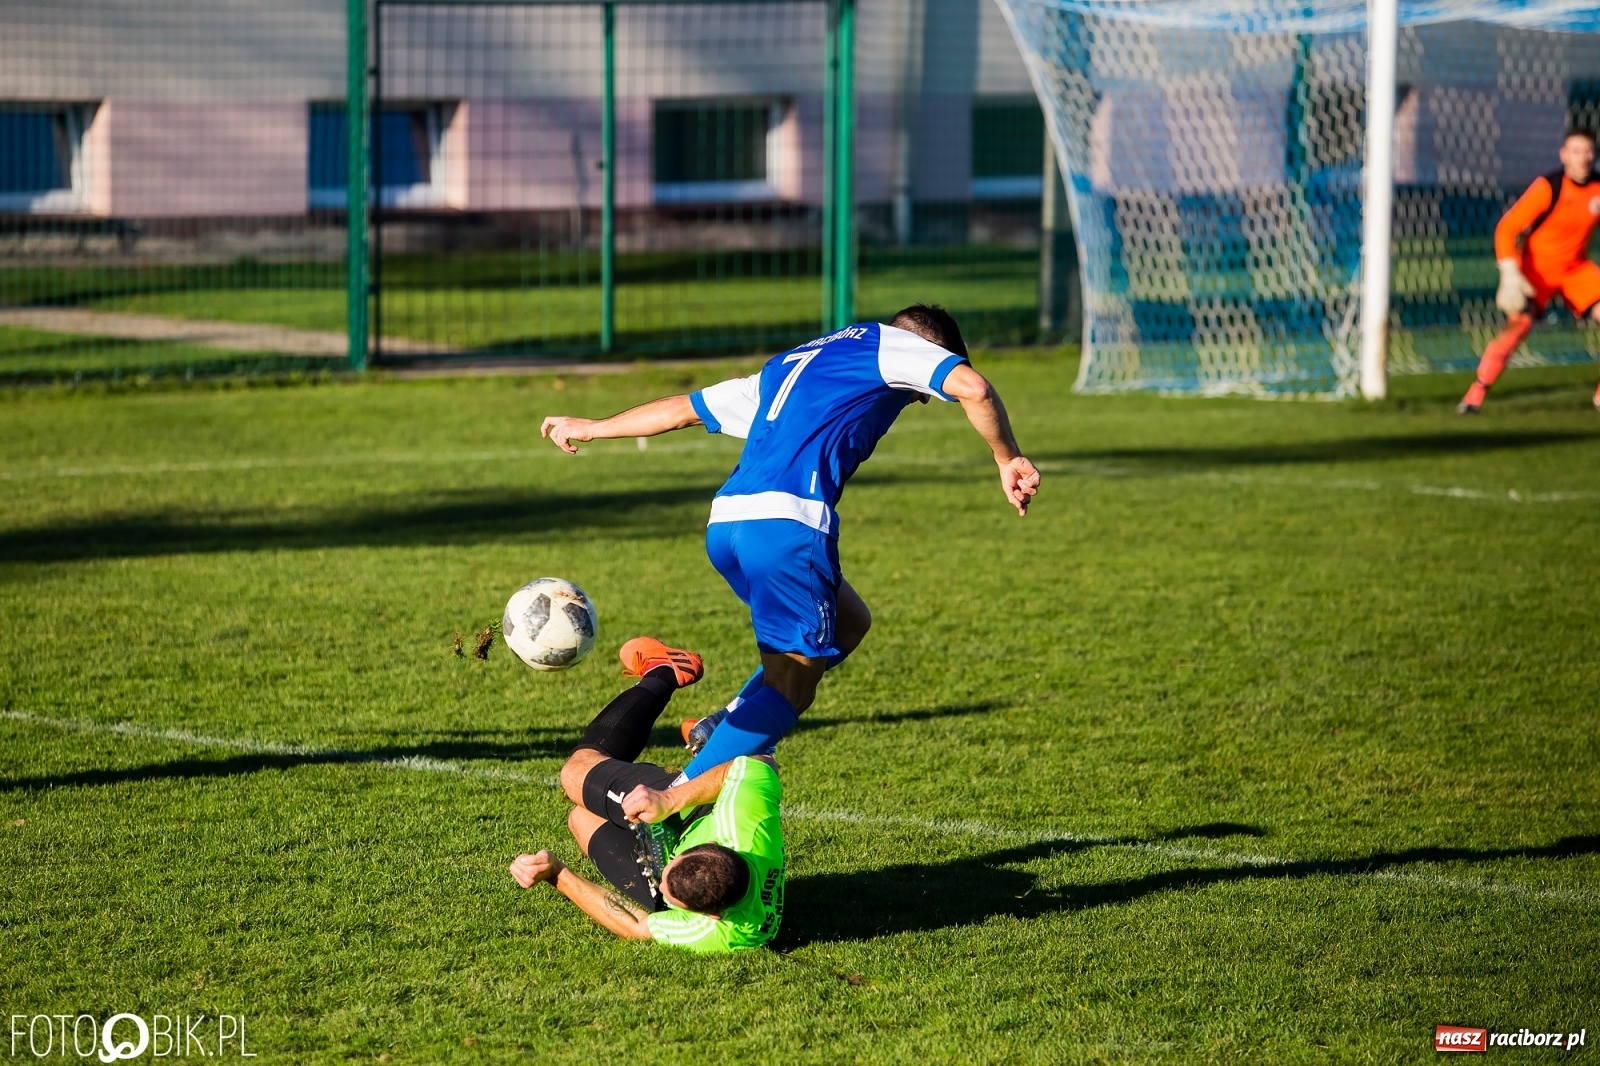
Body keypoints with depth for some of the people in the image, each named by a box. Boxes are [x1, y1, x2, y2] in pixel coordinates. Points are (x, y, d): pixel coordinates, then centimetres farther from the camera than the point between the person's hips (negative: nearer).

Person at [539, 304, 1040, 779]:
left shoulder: (787, 366, 32)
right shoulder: (887, 344, 13)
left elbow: (685, 408, 37)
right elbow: (973, 388, -4)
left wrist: (591, 427, 47)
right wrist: (1008, 459, 8)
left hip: (724, 524, 8)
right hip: (788, 521, -8)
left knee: (849, 624, 23)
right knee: (790, 688, -3)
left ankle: (725, 726, 12)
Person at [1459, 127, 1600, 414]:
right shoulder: (1548, 187, -21)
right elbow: (1506, 228, -21)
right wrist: (1510, 275, -30)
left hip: (1576, 268, 4)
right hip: (1538, 266, -4)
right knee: (1518, 324, -20)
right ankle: (1476, 395, -11)